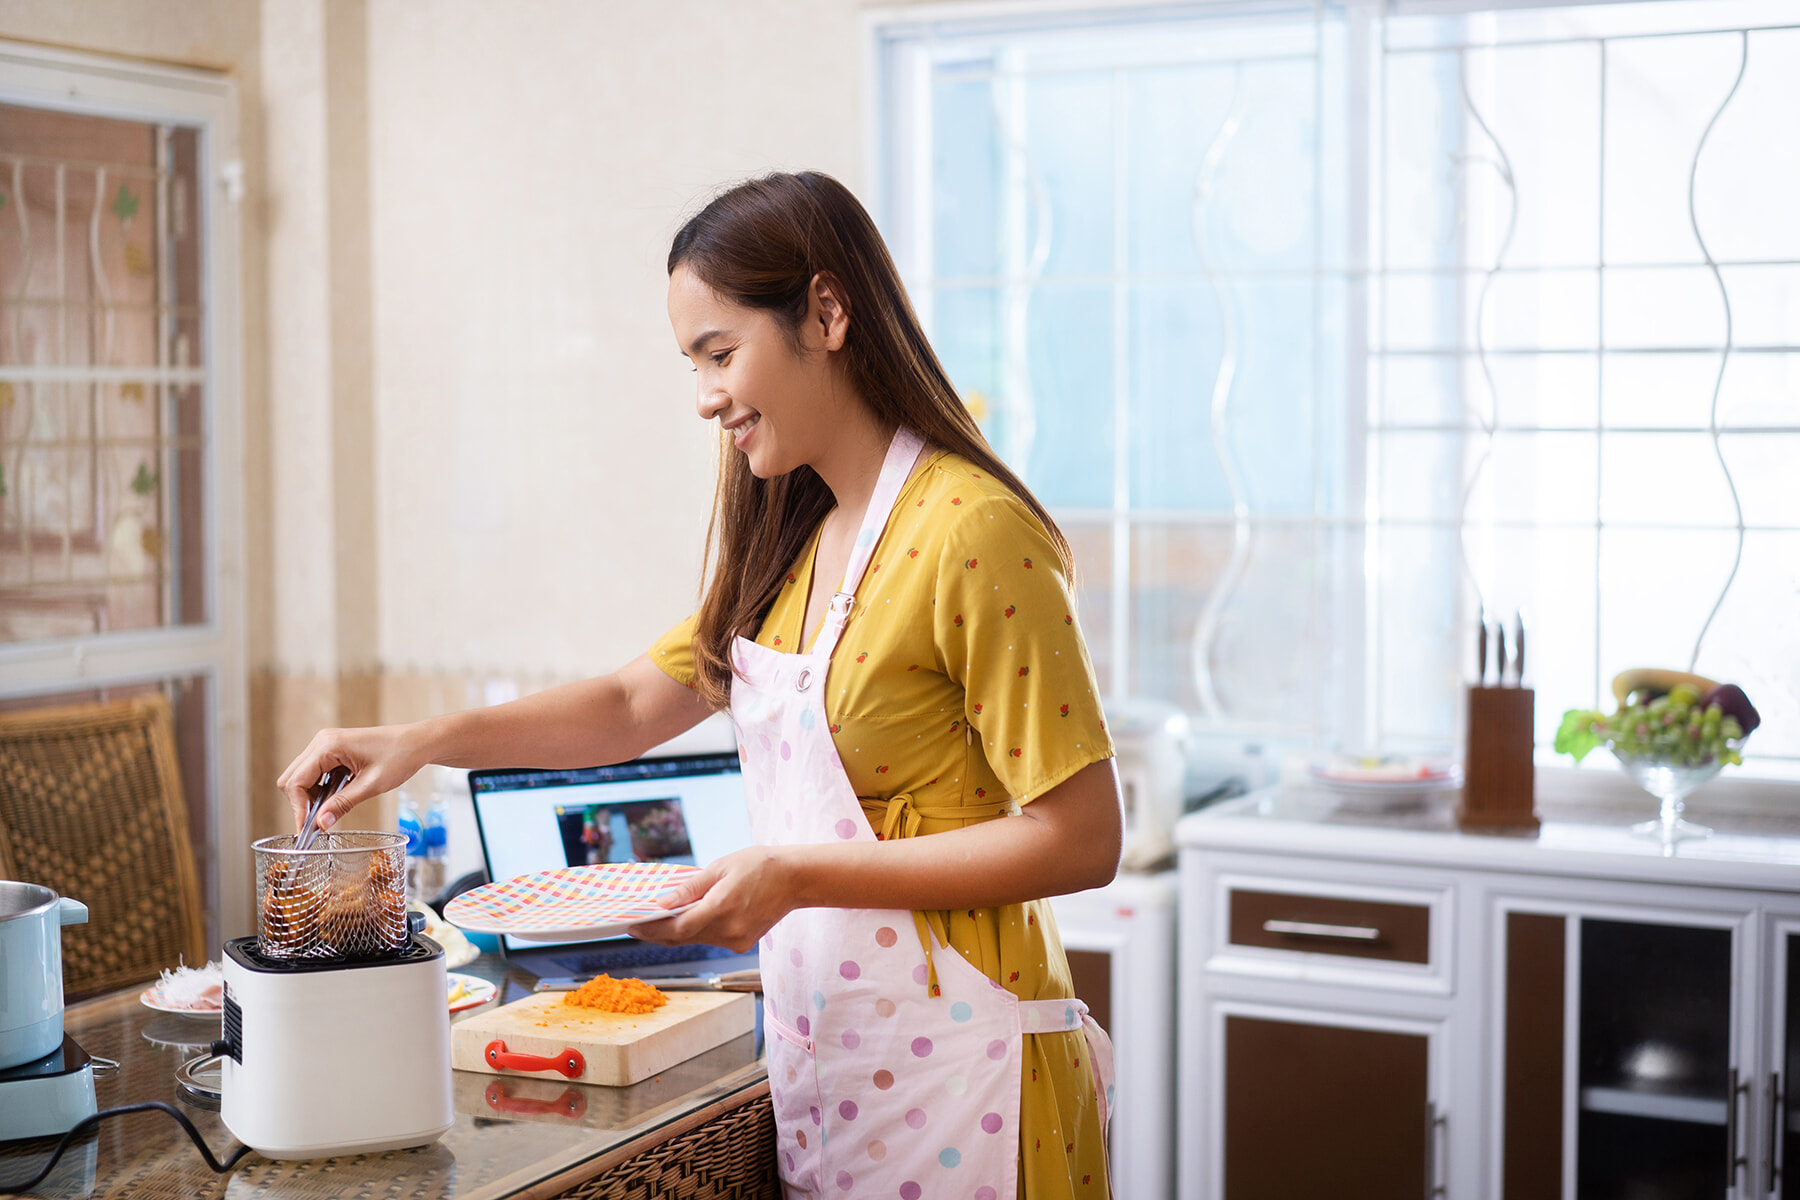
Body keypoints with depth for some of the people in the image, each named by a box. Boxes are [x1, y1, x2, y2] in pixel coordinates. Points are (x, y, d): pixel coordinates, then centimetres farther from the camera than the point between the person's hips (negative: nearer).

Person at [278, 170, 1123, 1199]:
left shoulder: (971, 531, -17)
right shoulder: (793, 544, 11)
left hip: (954, 1066, -7)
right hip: (825, 1065, 8)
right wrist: (422, 741, 4)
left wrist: (798, 874, -20)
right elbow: (631, 705, 18)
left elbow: (1080, 839, -18)